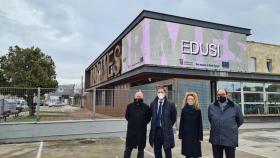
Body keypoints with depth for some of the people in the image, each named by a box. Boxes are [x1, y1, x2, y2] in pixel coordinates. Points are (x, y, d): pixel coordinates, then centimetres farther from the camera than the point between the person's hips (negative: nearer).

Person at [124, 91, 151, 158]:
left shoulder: (146, 107, -6)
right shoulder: (130, 106, -2)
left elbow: (148, 118, 4)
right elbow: (127, 116, 10)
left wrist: (143, 124, -2)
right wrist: (132, 123, 6)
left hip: (142, 131, 0)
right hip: (131, 130, 0)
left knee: (141, 149, 11)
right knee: (128, 149, 6)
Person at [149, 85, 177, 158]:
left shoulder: (170, 104, -7)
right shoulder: (153, 104, 3)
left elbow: (173, 117, 5)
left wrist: (168, 126, 8)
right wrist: (155, 125, 12)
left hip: (166, 131, -3)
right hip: (156, 130, 3)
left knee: (167, 151, 7)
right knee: (157, 152, 13)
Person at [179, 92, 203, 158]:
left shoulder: (198, 111, -1)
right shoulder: (184, 110, 2)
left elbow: (200, 124, -1)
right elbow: (181, 124, 3)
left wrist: (200, 136, -4)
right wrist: (181, 135, 0)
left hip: (195, 135, -1)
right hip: (186, 135, 1)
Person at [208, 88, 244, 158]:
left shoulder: (235, 107, -1)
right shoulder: (211, 107, 4)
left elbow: (240, 120, 11)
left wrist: (232, 128, 14)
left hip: (230, 140, -2)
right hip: (215, 140, 2)